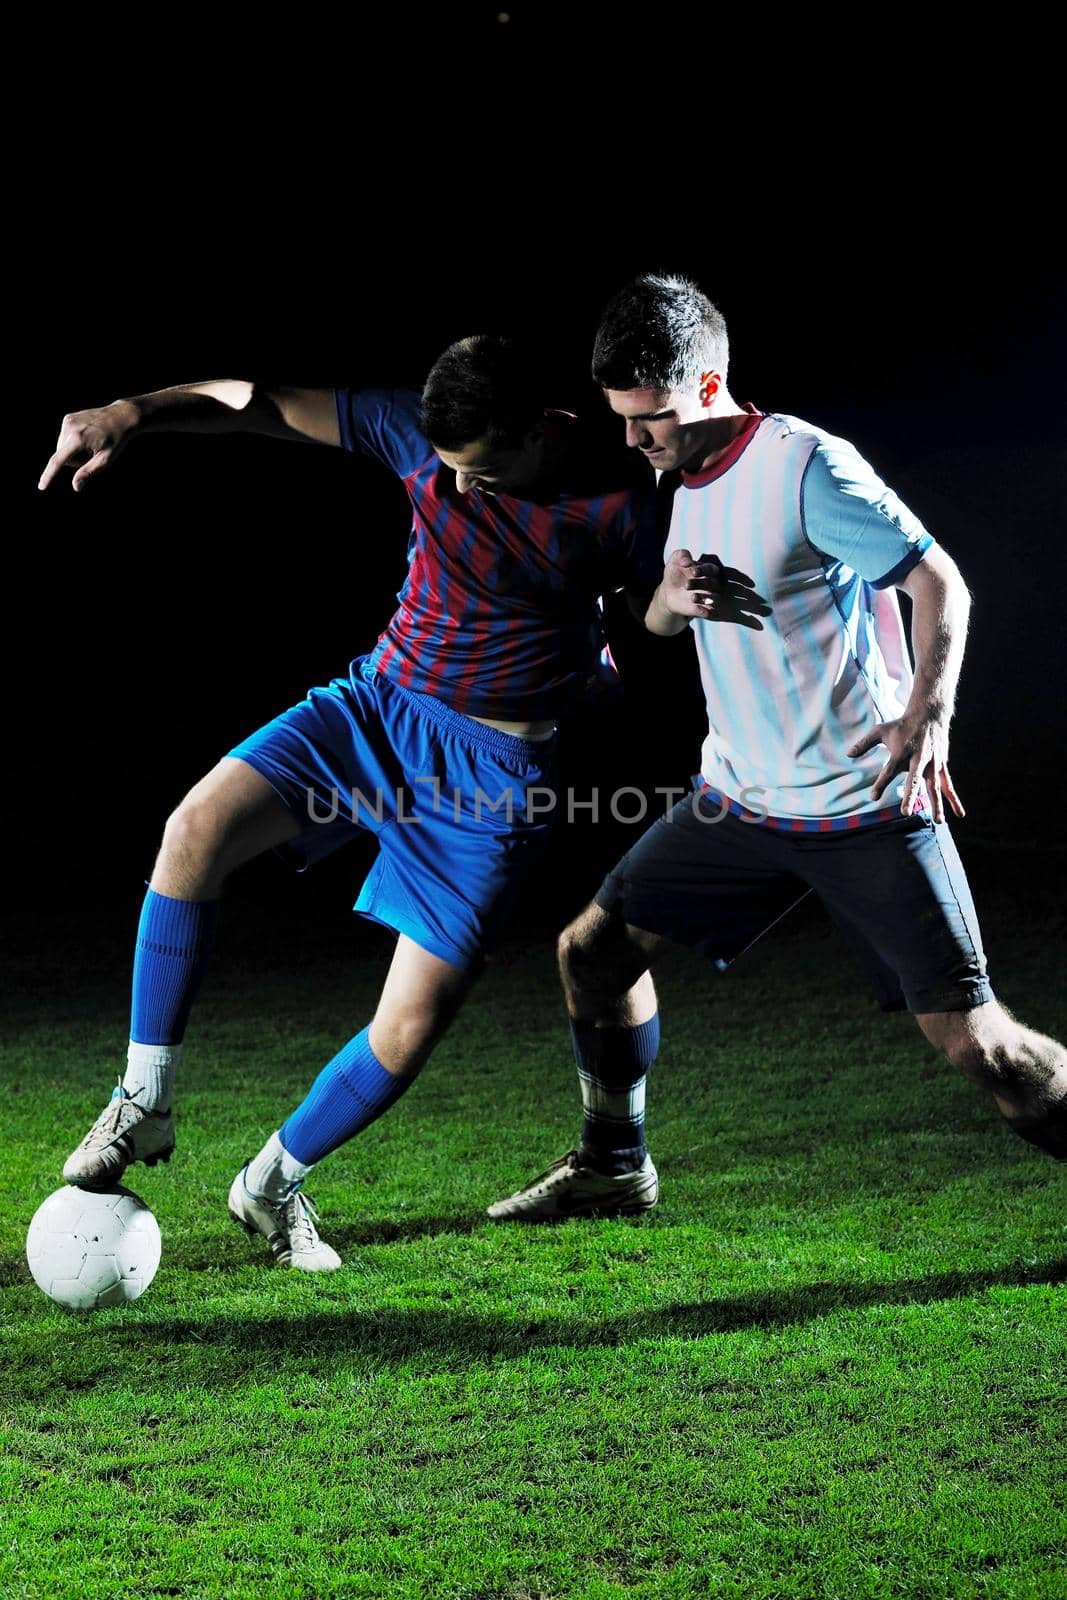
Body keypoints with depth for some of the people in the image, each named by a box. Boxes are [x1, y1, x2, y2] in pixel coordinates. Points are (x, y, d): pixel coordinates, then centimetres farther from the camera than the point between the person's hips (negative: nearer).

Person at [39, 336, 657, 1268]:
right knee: (199, 828, -23)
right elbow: (263, 404, -6)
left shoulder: (616, 501, -14)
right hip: (379, 704, 3)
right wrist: (131, 414, -18)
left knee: (413, 1026, -7)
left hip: (498, 772, -2)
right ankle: (144, 1107, -9)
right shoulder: (422, 434, -7)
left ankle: (272, 1185, 21)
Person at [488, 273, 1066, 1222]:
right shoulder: (683, 478, 7)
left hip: (869, 809, -7)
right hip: (743, 799, 8)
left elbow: (940, 584, -15)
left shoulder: (805, 466, -17)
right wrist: (670, 597, -7)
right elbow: (656, 621, 19)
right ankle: (612, 1169, 28)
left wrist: (929, 716, -30)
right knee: (594, 949, 10)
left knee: (971, 1039, -12)